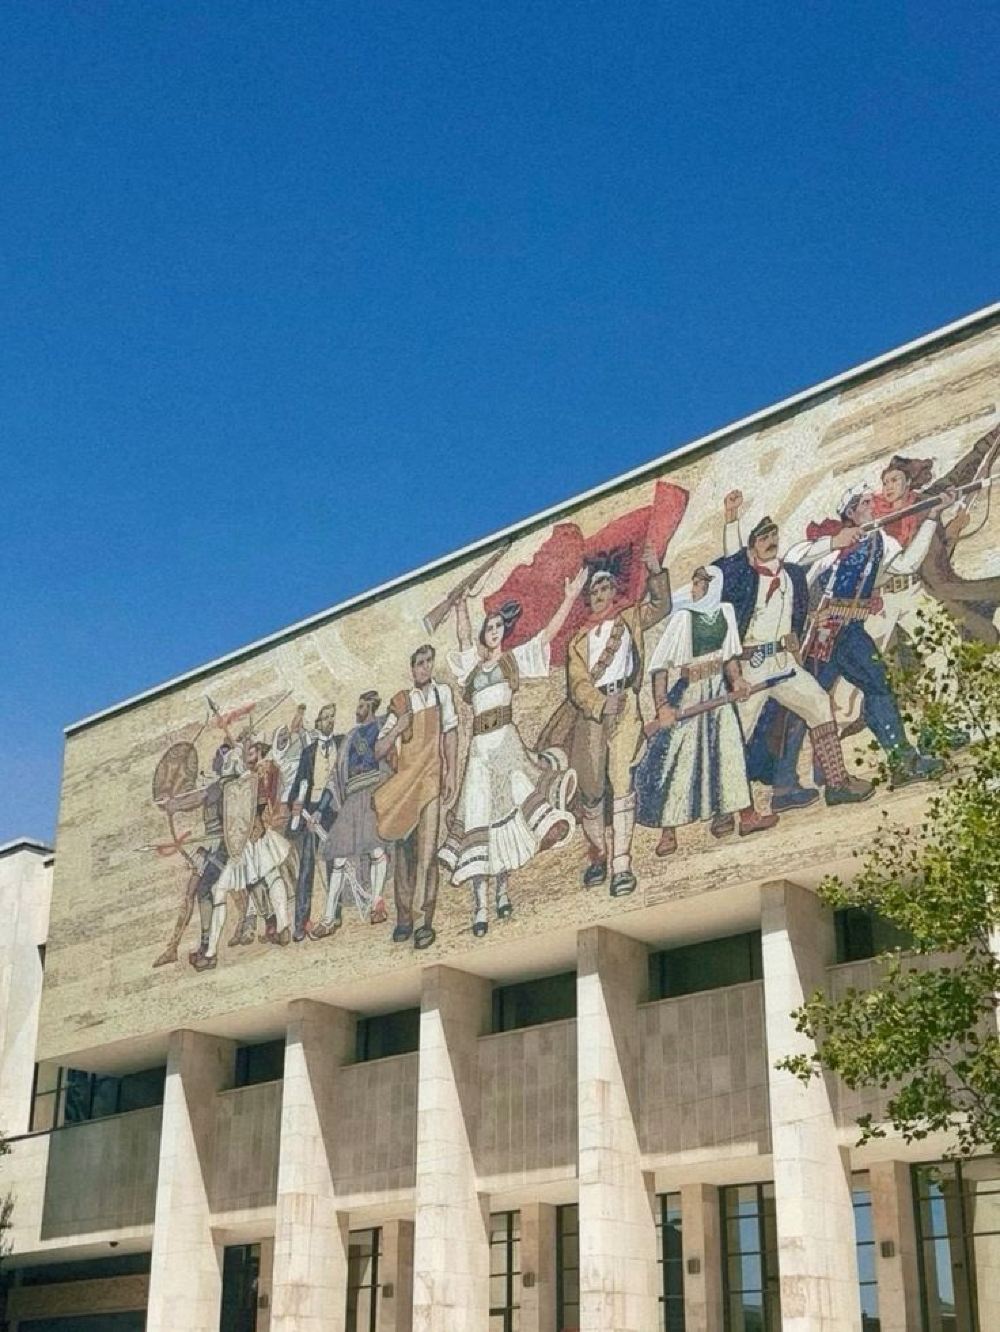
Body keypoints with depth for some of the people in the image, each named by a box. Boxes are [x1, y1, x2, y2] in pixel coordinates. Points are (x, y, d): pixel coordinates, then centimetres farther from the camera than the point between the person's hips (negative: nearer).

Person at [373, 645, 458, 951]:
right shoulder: (401, 703, 4)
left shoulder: (442, 692, 3)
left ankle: (427, 923, -5)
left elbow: (451, 734, 6)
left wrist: (451, 774, 0)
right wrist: (396, 729, -11)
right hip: (402, 783, 2)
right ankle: (403, 918, 16)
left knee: (427, 853, -8)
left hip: (430, 780, -2)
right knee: (402, 851, 7)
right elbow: (379, 752, 5)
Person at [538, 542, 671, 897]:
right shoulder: (579, 641, 13)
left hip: (625, 709, -2)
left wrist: (656, 573, -16)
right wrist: (602, 704, -19)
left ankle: (621, 865, -17)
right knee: (590, 787, 4)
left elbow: (659, 607, 0)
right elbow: (578, 684, -1)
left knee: (621, 780, -15)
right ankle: (597, 857, 23)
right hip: (589, 712, 2)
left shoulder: (630, 619, 15)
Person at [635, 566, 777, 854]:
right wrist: (662, 705, -23)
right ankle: (668, 832, 5)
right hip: (686, 693, -5)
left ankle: (746, 815, 24)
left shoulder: (725, 611, 0)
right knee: (677, 759, -2)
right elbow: (660, 665, -18)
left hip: (717, 690, 6)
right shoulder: (682, 617, -17)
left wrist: (736, 679, -5)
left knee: (730, 749, 11)